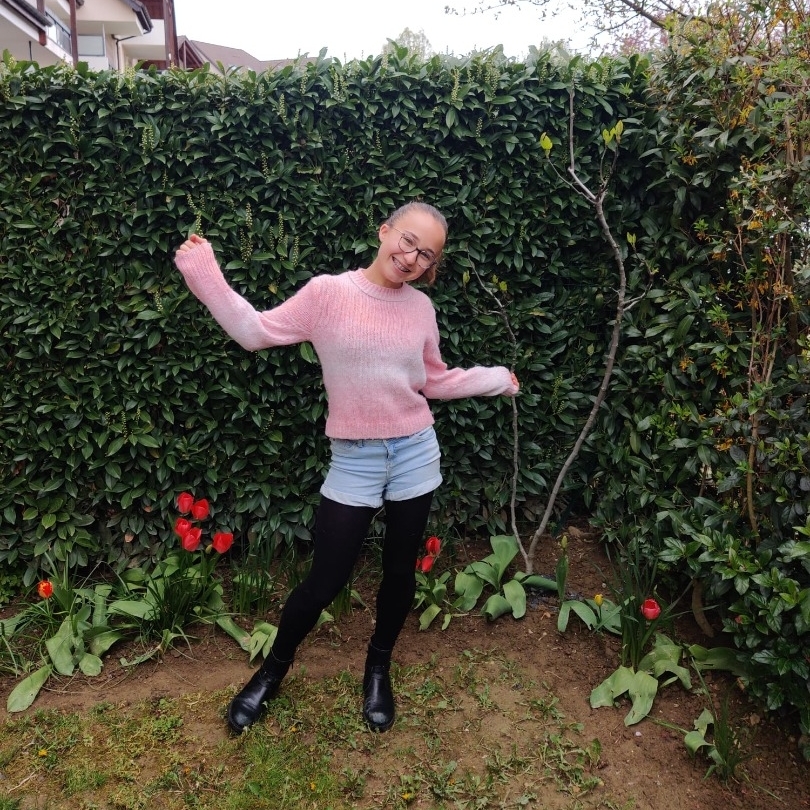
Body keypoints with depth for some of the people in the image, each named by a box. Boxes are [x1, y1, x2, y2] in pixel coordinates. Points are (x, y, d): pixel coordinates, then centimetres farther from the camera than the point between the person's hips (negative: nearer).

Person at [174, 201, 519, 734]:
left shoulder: (421, 308, 2)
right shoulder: (328, 293, -8)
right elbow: (256, 332, -8)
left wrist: (498, 379, 15)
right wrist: (205, 275, -13)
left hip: (415, 454, 3)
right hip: (354, 460, -3)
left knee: (401, 572, 15)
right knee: (326, 581, 4)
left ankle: (378, 668, 42)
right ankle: (274, 669, 33)